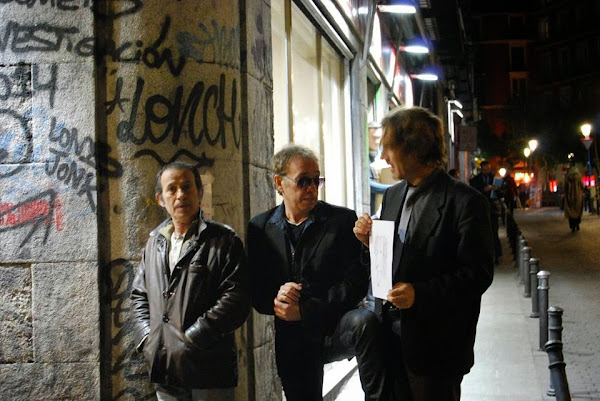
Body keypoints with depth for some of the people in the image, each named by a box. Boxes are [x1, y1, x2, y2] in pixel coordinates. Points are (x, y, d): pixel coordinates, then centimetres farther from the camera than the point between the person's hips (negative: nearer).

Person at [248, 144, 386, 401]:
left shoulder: (343, 220, -1)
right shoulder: (260, 228, 6)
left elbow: (356, 281, -9)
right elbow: (255, 290, 8)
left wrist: (304, 310, -15)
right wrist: (276, 299, -16)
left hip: (334, 330, -3)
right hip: (292, 341, 3)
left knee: (365, 322, -33)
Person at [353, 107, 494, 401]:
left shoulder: (464, 202, -12)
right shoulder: (392, 195, 12)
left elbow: (478, 273, -14)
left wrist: (420, 293, -22)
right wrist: (370, 242, 0)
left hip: (436, 344, -7)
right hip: (391, 333, 7)